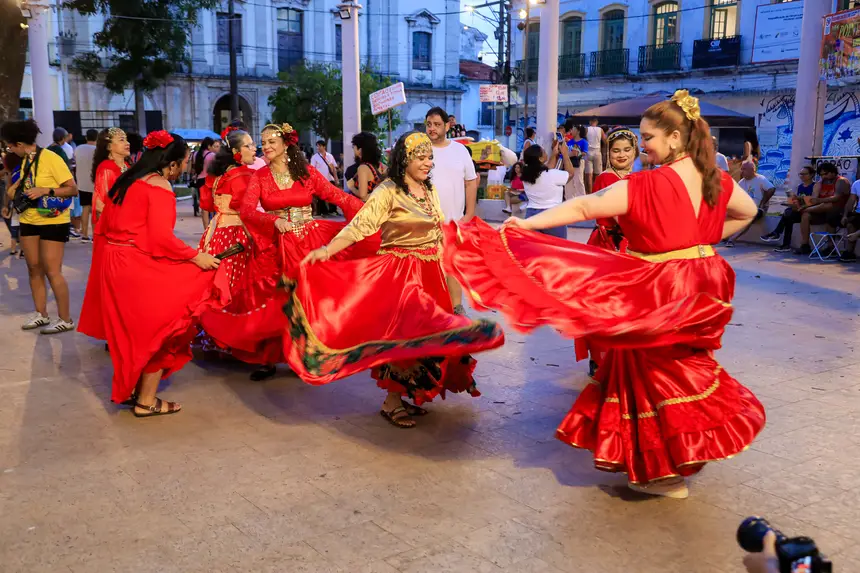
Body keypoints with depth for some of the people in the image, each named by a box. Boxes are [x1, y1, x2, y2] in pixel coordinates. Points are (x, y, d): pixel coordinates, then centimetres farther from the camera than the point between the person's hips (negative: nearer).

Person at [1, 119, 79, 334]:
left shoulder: (51, 158, -15)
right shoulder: (26, 160, 7)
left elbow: (73, 189, -17)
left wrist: (45, 191, -25)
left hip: (53, 221, -7)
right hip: (29, 220, 7)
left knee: (52, 271, -7)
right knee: (34, 268, 9)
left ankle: (66, 319, 1)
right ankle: (41, 314, 19)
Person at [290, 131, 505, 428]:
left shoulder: (429, 190, 10)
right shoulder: (388, 192, -14)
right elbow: (359, 226, -23)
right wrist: (326, 250, -36)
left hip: (430, 272, 8)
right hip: (399, 272, -8)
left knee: (424, 332, 10)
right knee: (403, 332, -8)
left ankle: (405, 395, 23)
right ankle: (392, 402, 6)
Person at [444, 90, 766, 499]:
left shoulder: (645, 185, -20)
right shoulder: (717, 180, 2)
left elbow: (581, 208, -23)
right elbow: (747, 212, 20)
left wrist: (525, 224, -22)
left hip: (656, 292, -7)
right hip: (700, 289, 8)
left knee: (654, 373, 6)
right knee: (687, 367, 23)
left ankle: (663, 472, 16)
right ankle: (691, 449, 38)